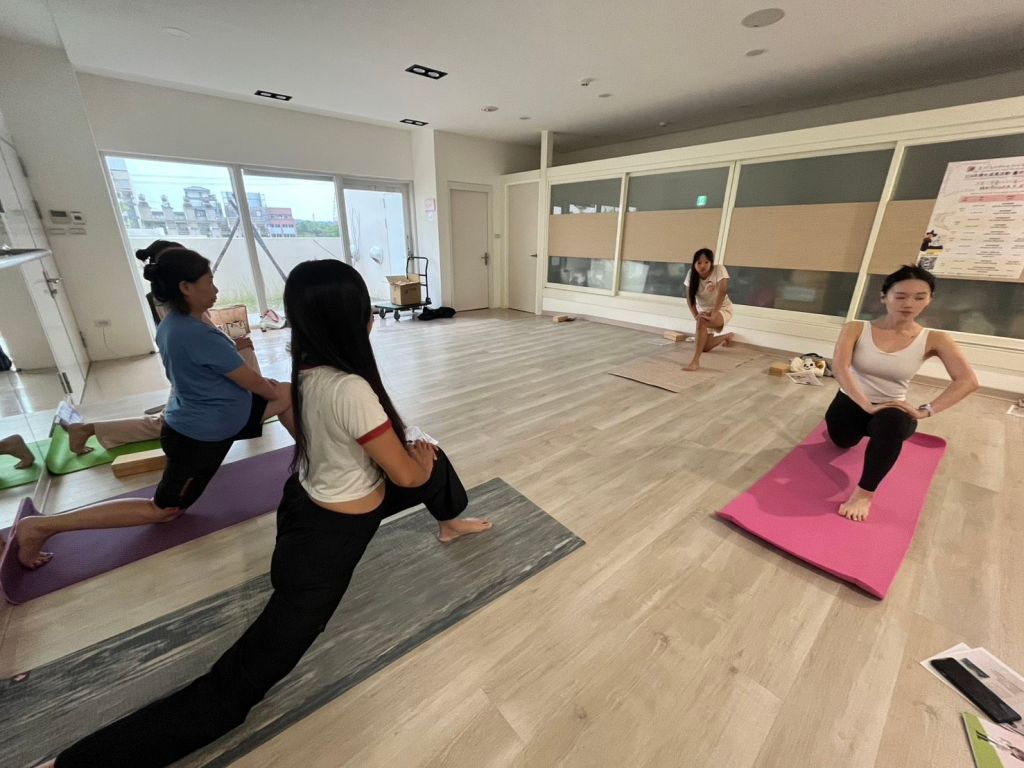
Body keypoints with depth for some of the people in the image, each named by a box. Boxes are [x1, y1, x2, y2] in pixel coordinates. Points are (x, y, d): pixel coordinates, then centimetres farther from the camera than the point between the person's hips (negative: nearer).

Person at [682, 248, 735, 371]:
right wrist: (695, 315, -26)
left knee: (702, 321, -39)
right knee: (704, 347, 4)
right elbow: (689, 297, -11)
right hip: (704, 310, 5)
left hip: (722, 309, -5)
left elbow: (722, 292, -31)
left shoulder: (719, 269, -21)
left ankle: (695, 362, -39)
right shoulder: (692, 274, -11)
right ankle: (727, 336, 40)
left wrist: (713, 314, -41)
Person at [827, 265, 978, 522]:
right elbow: (839, 367, -22)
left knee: (891, 422, -35)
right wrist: (867, 406, -29)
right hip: (851, 403, 3)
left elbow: (968, 381, -10)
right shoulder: (855, 329, -9)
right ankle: (866, 429, 27)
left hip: (892, 411, -2)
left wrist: (925, 411, -21)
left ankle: (865, 493, -22)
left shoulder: (934, 340, -5)